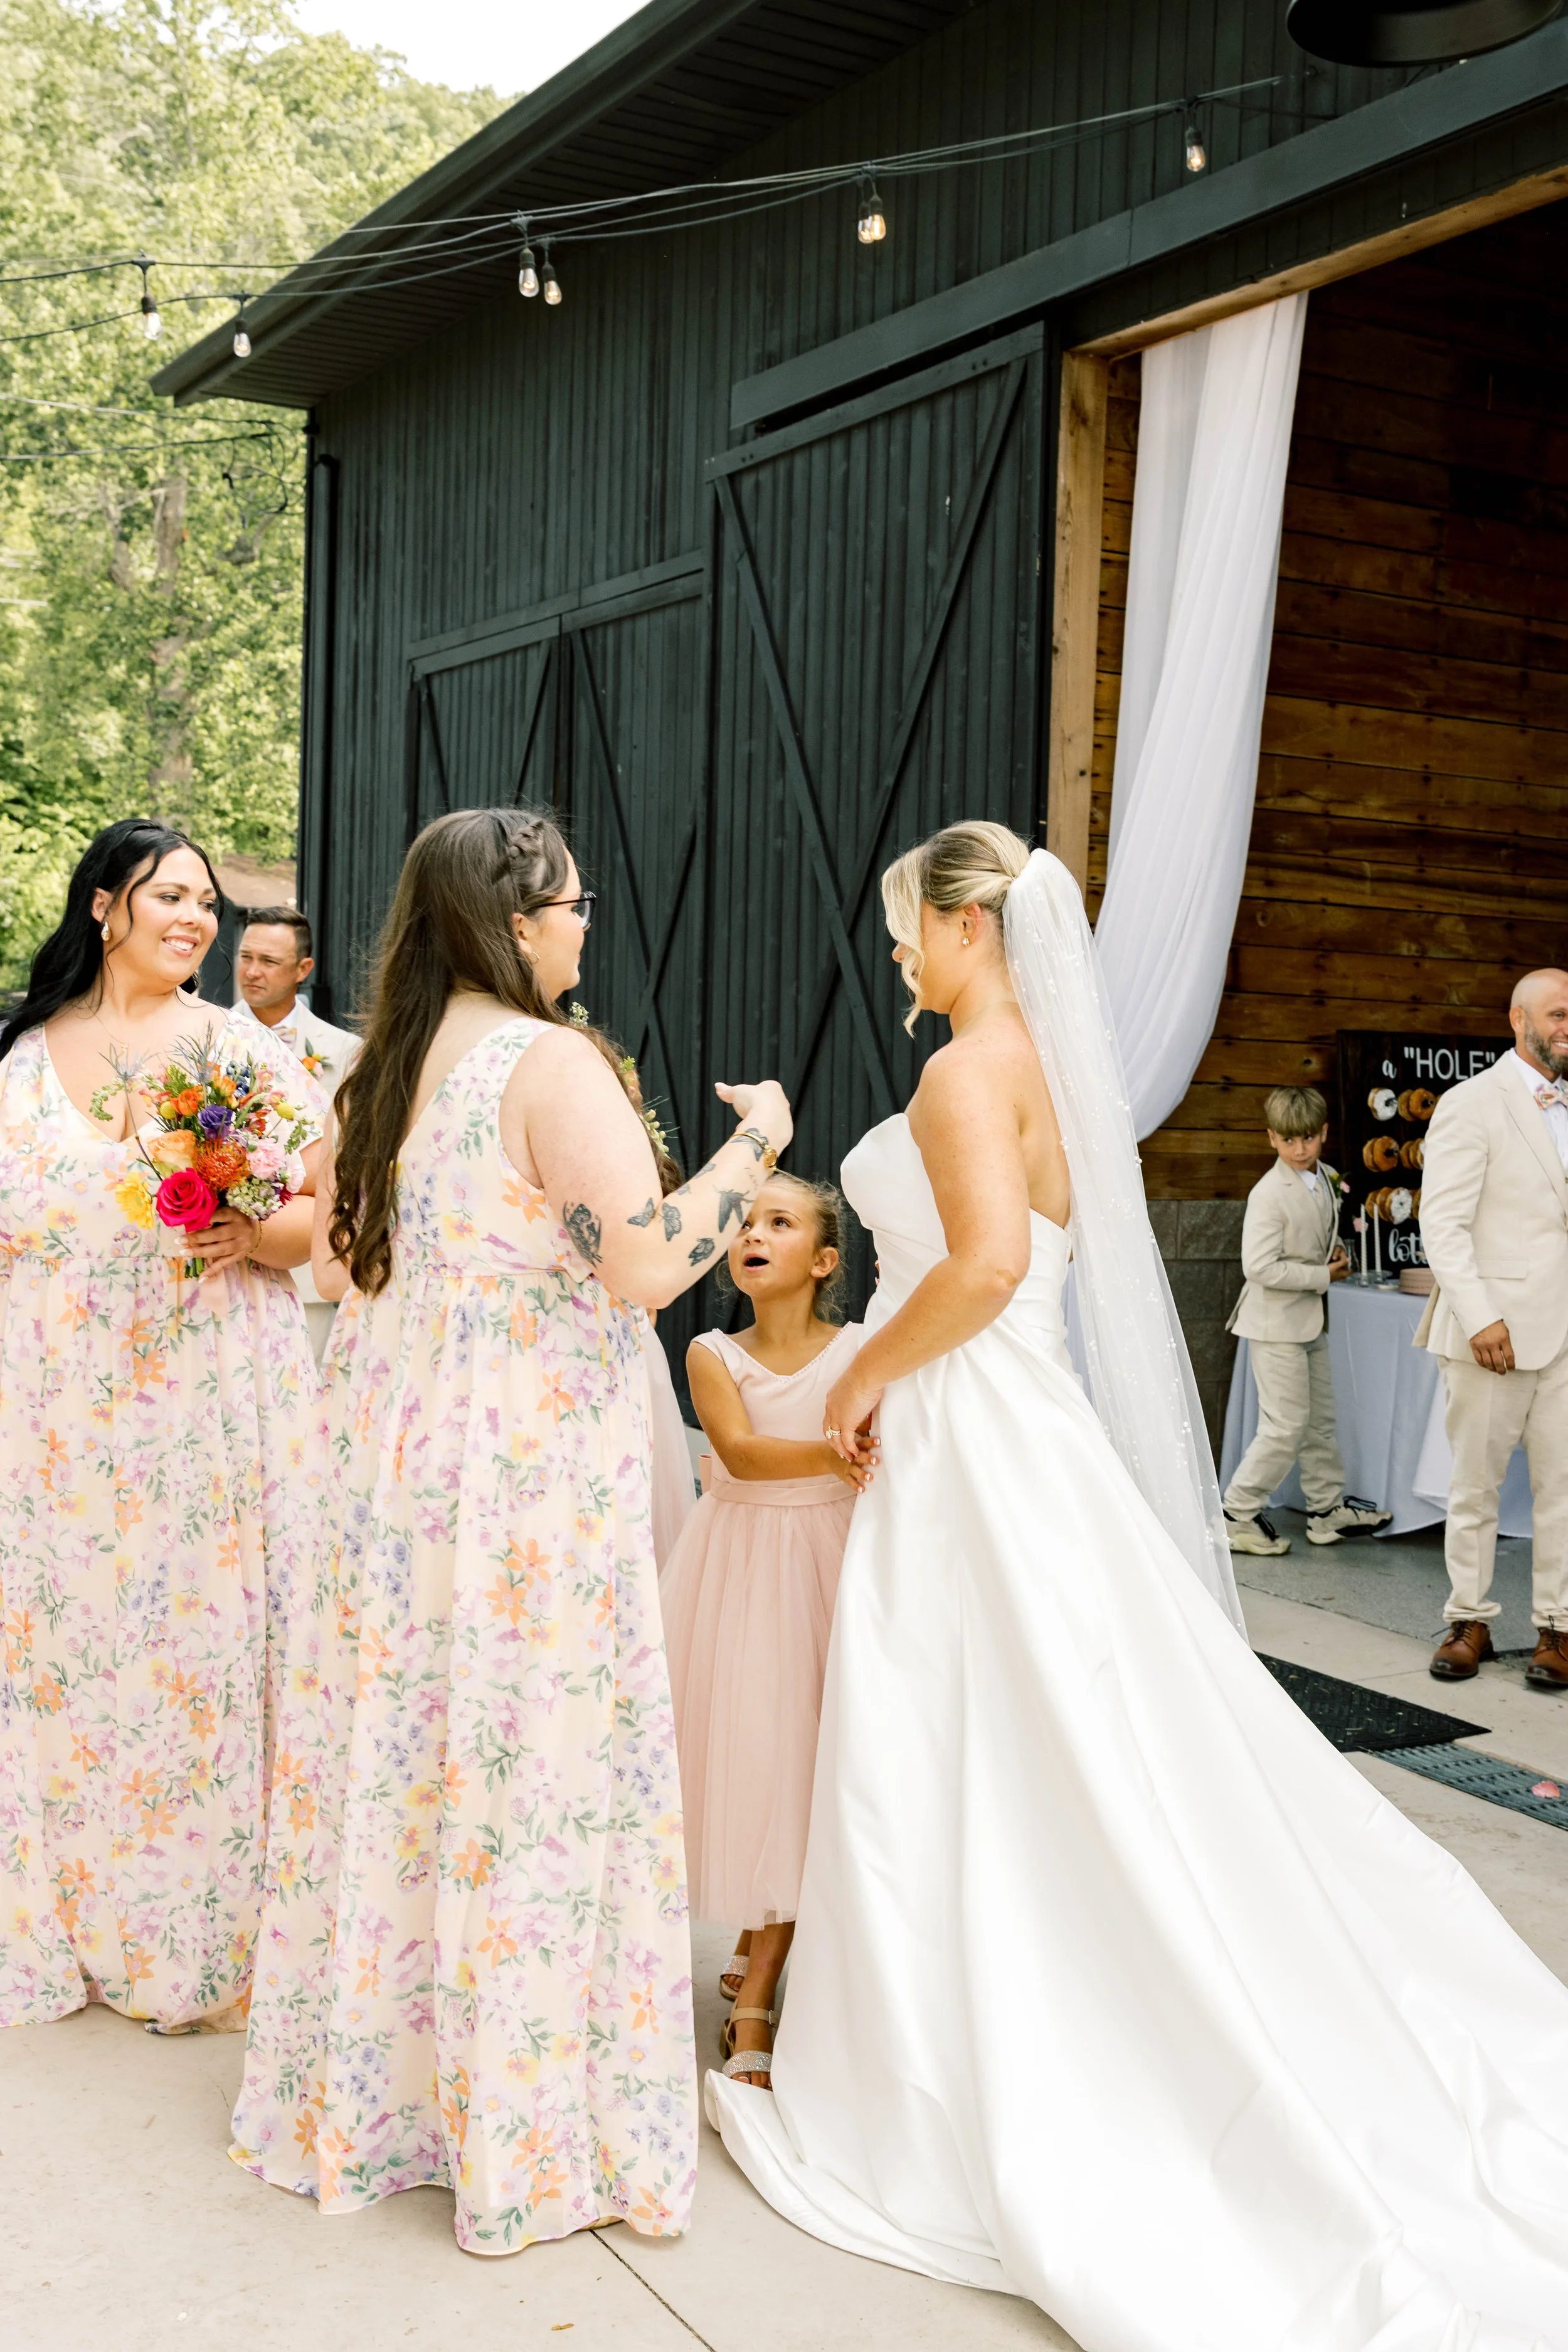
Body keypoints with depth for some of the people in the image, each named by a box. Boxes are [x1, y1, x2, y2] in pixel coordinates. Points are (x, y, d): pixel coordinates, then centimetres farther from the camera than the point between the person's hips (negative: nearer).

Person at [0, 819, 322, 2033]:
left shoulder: (243, 1048, 2)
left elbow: (328, 1207, 0)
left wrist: (253, 1235, -19)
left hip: (209, 1403, -2)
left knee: (204, 1645, 1)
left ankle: (208, 1934, 15)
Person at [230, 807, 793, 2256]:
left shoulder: (387, 1070, 8)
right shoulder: (553, 1064, -15)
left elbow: (340, 1262, 17)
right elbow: (647, 1266, -22)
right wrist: (757, 1139, -10)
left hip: (390, 1453, 8)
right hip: (529, 1470, -7)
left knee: (403, 1753, 16)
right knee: (536, 1774, 3)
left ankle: (370, 2086, 31)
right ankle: (532, 2131, 16)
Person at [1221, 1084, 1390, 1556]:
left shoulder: (1328, 1180, 6)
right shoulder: (1269, 1194, -20)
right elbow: (1260, 1267, -27)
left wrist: (1335, 1254, 1)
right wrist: (1323, 1276, -20)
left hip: (1311, 1322, 9)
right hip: (1277, 1325, -9)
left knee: (1320, 1420, 17)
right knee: (1285, 1426, -5)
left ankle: (1327, 1508, 29)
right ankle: (1238, 1515, 6)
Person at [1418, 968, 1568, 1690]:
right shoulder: (1470, 1104, -4)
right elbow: (1442, 1224, -11)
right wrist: (1479, 1316, -18)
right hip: (1494, 1327, -4)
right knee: (1475, 1484, 6)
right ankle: (1469, 1621, 18)